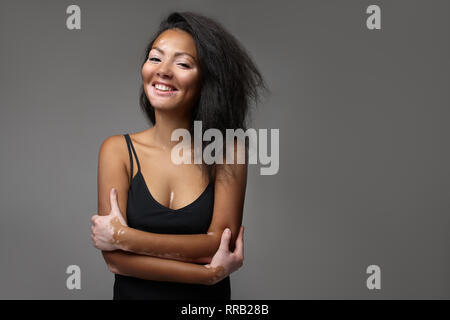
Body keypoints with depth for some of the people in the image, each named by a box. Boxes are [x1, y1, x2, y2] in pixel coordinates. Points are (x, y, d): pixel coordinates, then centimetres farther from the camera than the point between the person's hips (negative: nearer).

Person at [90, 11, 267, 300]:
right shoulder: (118, 150, -11)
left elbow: (221, 243, -18)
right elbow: (115, 259, -17)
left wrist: (123, 236, -21)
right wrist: (209, 273, -24)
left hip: (208, 297, 0)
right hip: (134, 293, 0)